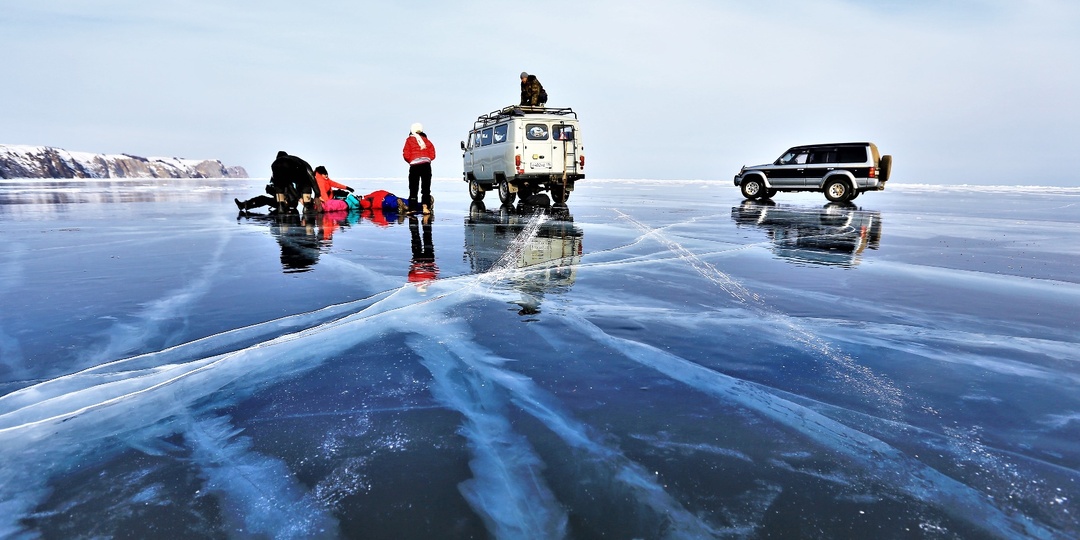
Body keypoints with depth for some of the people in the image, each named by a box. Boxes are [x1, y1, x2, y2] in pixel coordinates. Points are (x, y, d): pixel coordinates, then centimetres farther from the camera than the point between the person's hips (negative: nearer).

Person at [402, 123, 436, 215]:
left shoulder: (409, 140, 5)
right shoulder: (426, 140, 14)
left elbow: (406, 155, -1)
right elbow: (432, 155, 9)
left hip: (414, 165, -2)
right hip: (426, 165, 2)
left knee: (413, 188, 2)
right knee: (426, 187, 6)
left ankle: (413, 208, -1)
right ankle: (425, 207, -2)